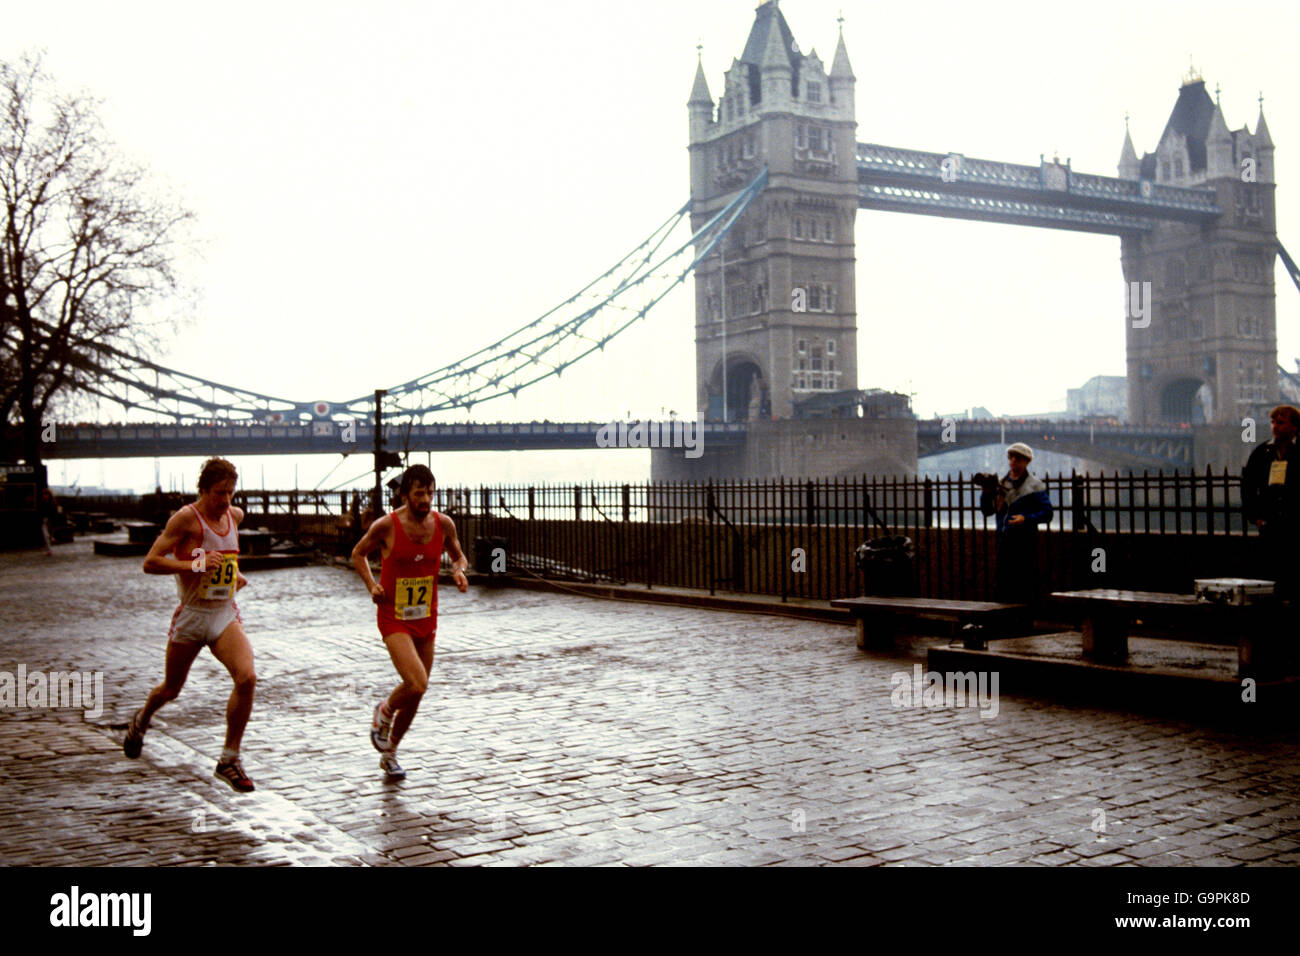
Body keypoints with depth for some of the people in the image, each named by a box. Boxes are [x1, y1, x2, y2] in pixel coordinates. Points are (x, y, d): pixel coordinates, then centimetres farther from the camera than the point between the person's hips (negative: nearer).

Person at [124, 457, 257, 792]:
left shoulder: (235, 515, 5)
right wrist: (195, 564, -27)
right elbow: (150, 563, -18)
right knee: (171, 689, 15)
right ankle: (141, 720, 52)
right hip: (191, 614, -3)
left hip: (226, 614, 4)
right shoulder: (186, 518, -14)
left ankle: (229, 759, -7)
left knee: (246, 678, -19)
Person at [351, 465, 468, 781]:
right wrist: (371, 585, -11)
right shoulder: (386, 526, -13)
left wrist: (459, 570, -8)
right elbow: (358, 554, 4)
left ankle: (389, 754, 34)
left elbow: (458, 556, 15)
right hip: (394, 617, -5)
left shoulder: (443, 524, -3)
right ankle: (384, 712, 13)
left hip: (426, 618, 5)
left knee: (416, 690, 12)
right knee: (417, 685, -22)